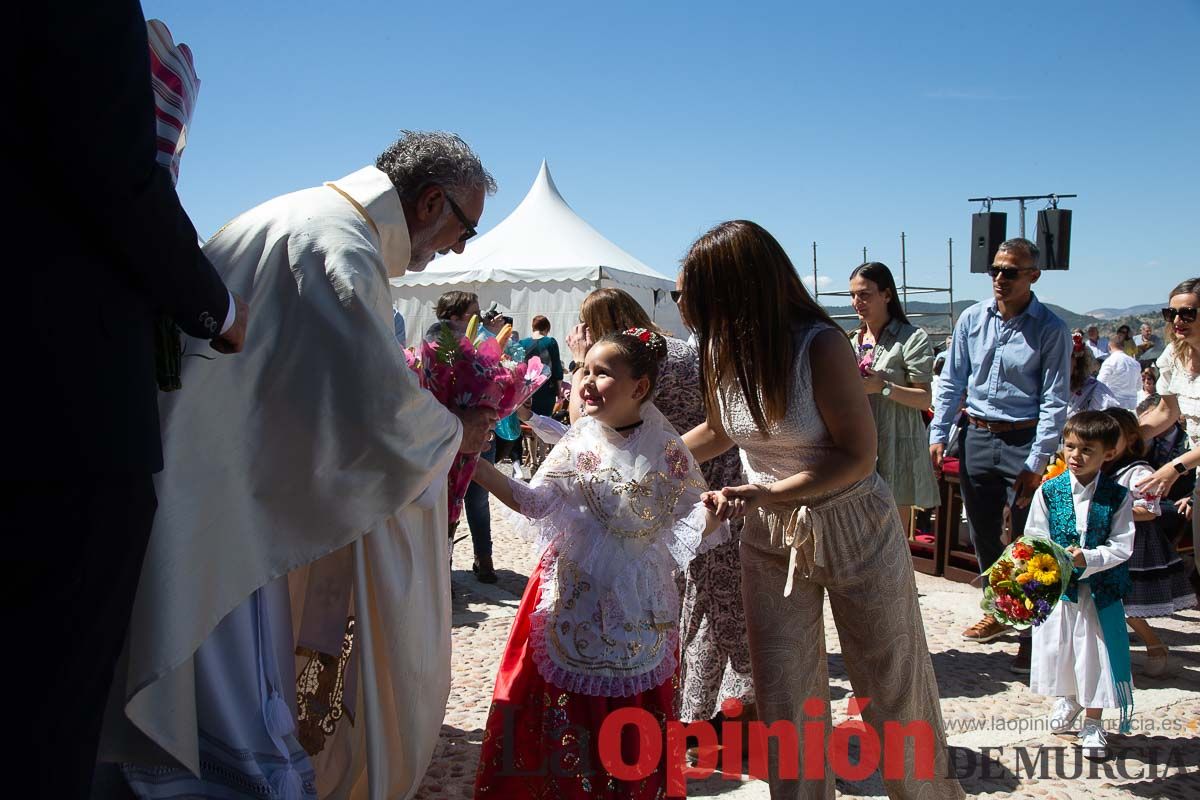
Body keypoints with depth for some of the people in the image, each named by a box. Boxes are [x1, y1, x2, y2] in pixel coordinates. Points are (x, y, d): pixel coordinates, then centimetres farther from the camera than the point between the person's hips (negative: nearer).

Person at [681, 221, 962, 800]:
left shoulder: (821, 344, -23)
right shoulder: (720, 350, -5)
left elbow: (858, 455, -21)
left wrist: (763, 494, -28)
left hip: (855, 532, -4)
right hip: (770, 538, 5)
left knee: (894, 687, 13)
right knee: (782, 698, 9)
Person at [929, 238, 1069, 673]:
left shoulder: (1050, 329, -7)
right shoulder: (972, 319, 4)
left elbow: (1053, 401, -9)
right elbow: (952, 381, 8)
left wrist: (1036, 461, -15)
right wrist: (938, 435, 0)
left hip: (1022, 441, -4)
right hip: (976, 437, 5)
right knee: (982, 534, 14)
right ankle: (998, 611, 32)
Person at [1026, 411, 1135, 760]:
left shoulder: (1118, 497, -6)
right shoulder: (1049, 491, -4)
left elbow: (1121, 547, -9)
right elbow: (1034, 537, -2)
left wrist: (1087, 558, -23)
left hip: (1099, 590, -1)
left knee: (1096, 653, 4)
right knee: (1057, 648, 13)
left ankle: (1092, 722, 24)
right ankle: (1068, 699, 43)